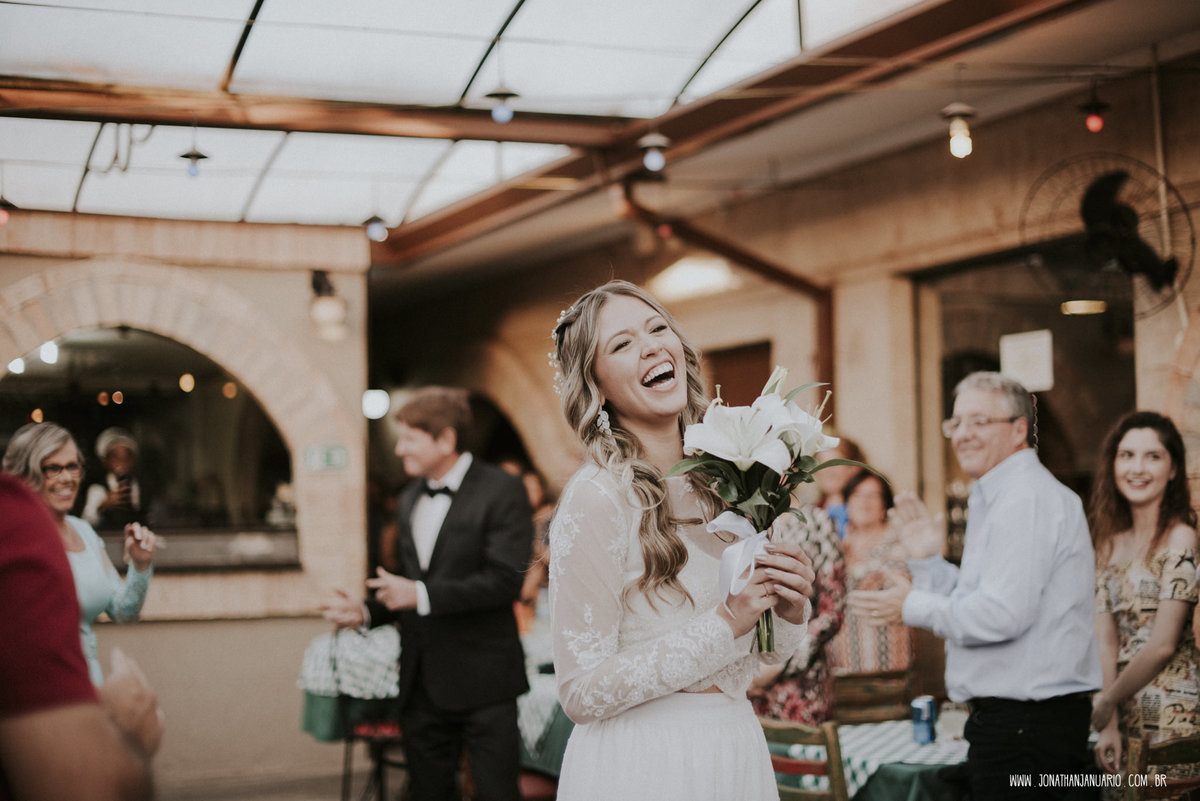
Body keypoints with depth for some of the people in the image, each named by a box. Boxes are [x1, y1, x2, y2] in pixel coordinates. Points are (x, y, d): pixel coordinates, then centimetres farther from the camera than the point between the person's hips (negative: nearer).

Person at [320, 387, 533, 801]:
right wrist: (367, 611, 4)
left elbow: (506, 579, -20)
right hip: (422, 683, 7)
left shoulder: (502, 491, -9)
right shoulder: (410, 498, 15)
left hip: (482, 678, -7)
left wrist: (421, 595, -20)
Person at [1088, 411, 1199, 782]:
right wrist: (1110, 724, -4)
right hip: (1128, 713, 6)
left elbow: (1163, 644, -15)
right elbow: (1106, 641, 6)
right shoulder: (1111, 544, 10)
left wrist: (1106, 702, -4)